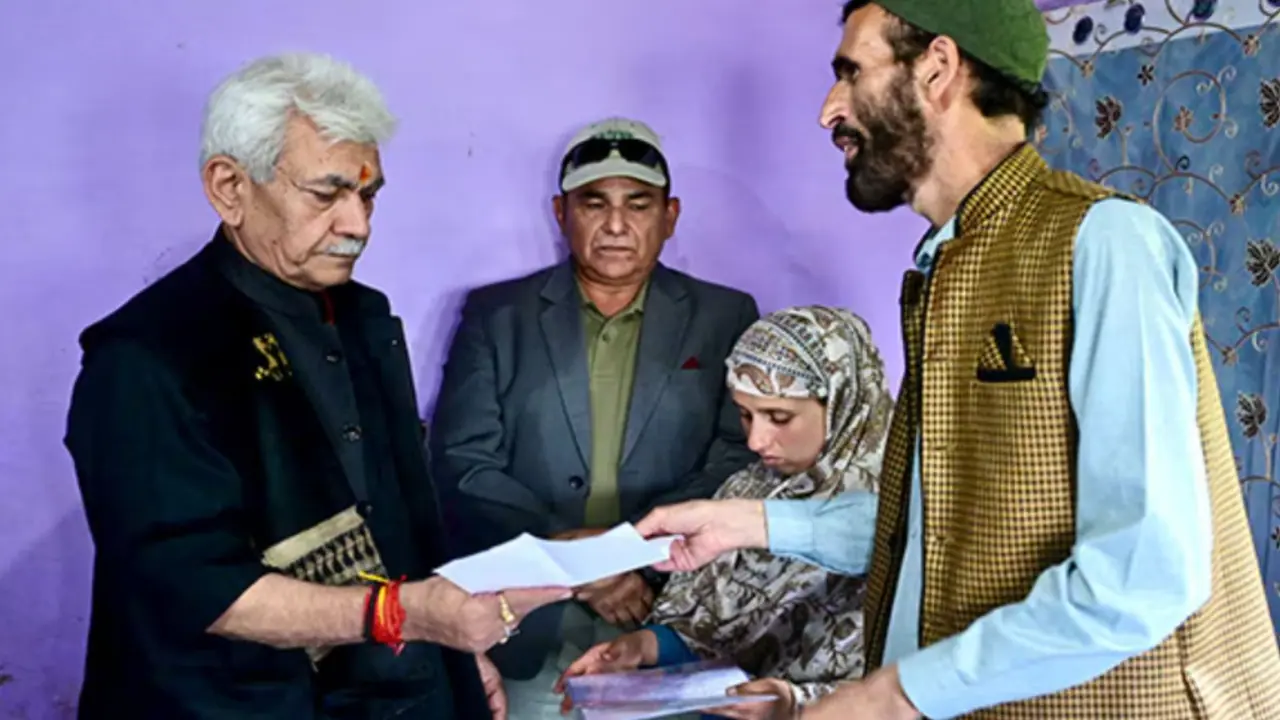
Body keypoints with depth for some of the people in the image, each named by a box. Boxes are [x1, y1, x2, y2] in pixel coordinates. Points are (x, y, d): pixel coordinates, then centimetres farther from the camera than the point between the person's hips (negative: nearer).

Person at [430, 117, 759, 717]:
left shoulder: (724, 318, 6)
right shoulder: (495, 314, 5)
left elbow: (741, 465, -2)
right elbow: (461, 465, -2)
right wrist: (567, 550, -16)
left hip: (673, 632, 0)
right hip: (528, 636, 0)